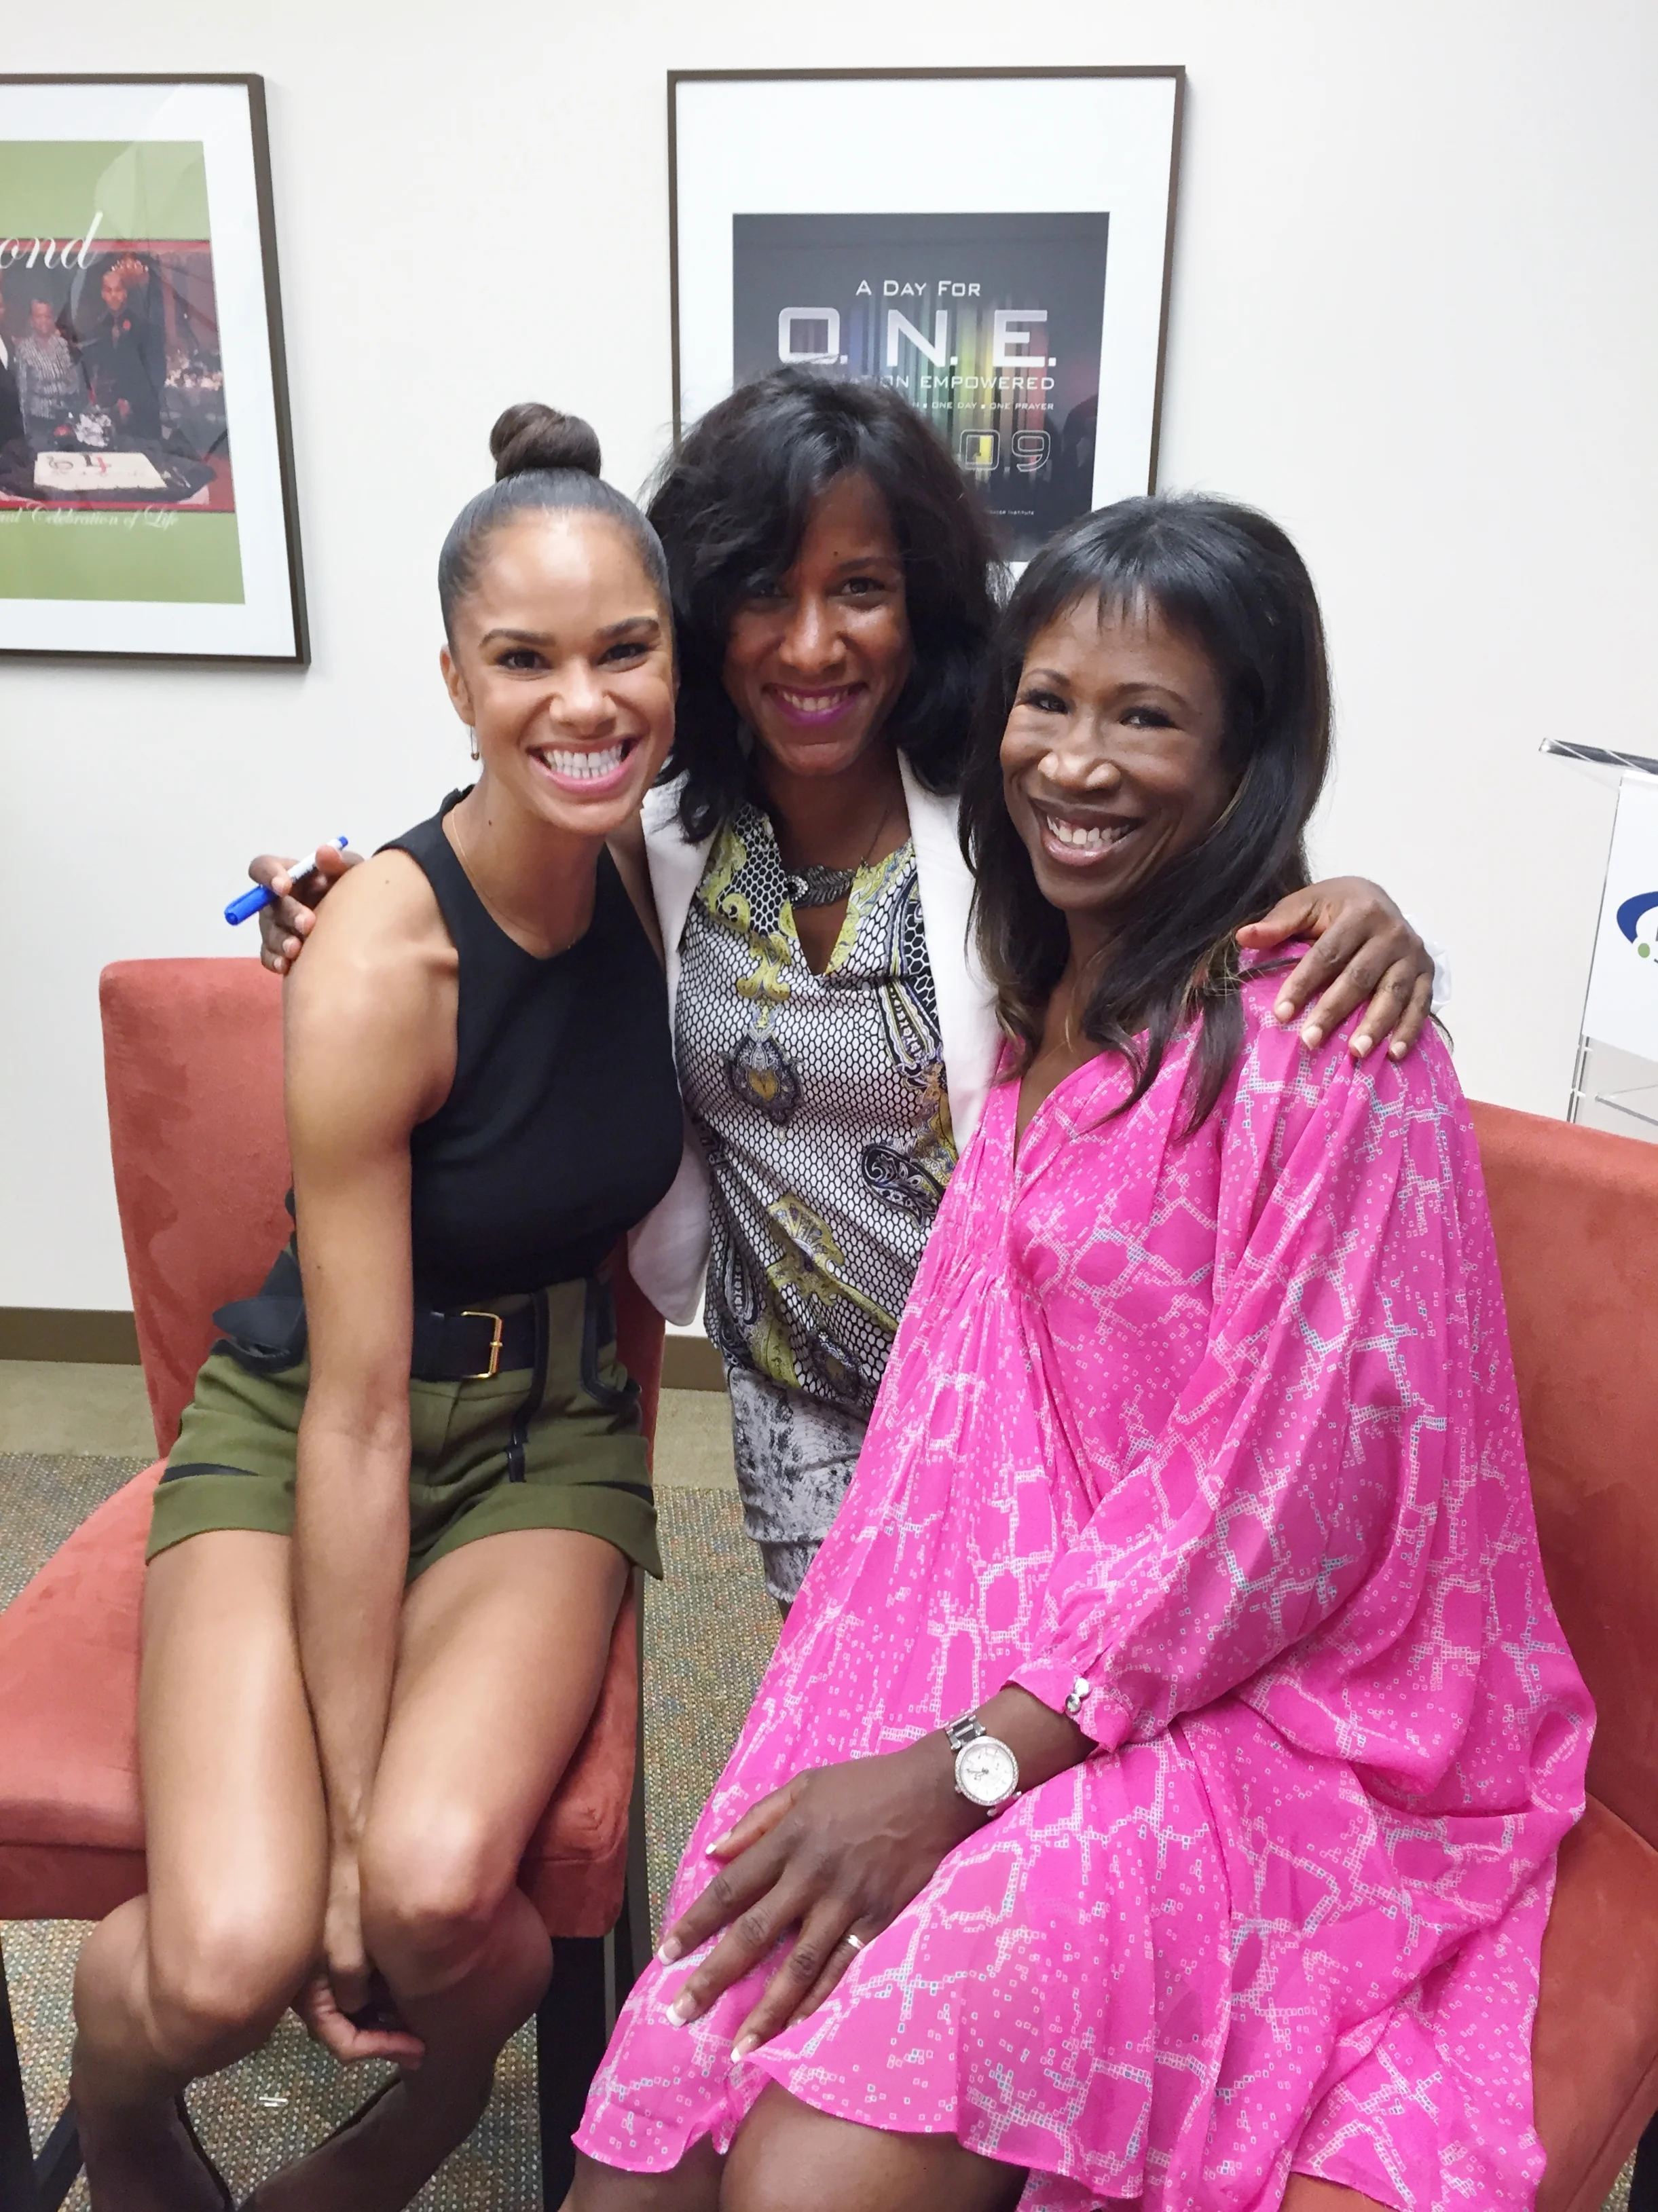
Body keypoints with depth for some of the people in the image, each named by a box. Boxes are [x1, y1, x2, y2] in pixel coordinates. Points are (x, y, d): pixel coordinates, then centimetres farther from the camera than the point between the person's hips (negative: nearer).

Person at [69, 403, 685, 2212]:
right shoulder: (380, 959, -21)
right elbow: (357, 1420, -18)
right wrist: (345, 1811, -14)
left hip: (550, 1431, 3)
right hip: (302, 1429, -2)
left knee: (439, 1886, -23)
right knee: (229, 1960, -21)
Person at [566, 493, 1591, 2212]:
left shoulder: (1316, 1042, -15)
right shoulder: (1052, 1006, 9)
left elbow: (1288, 1491, -17)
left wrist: (961, 1769, -15)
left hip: (1269, 1709, -5)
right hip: (1010, 1646, 6)